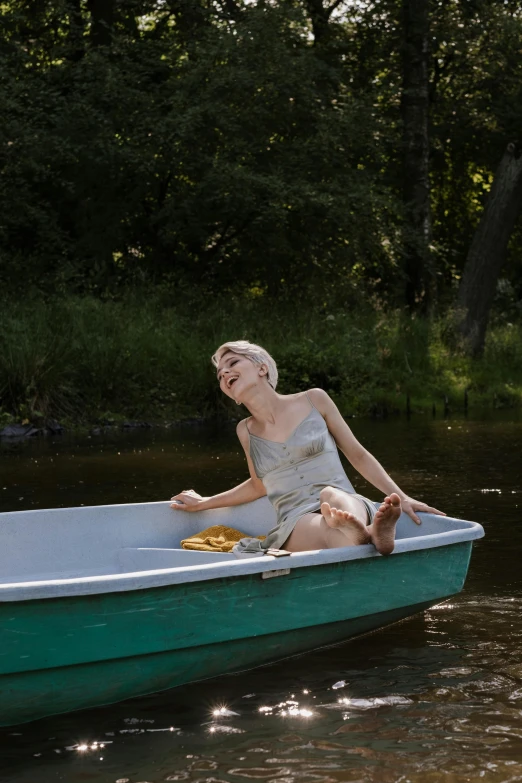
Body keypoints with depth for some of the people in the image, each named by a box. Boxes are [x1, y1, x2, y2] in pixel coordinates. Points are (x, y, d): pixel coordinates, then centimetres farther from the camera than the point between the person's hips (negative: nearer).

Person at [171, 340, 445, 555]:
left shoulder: (313, 400, 9)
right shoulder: (246, 431, 16)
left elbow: (357, 455, 13)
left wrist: (402, 498, 4)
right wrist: (203, 503, 36)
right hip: (296, 523, 0)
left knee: (330, 495, -39)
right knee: (323, 531, -39)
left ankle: (373, 530, -72)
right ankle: (373, 537, -73)